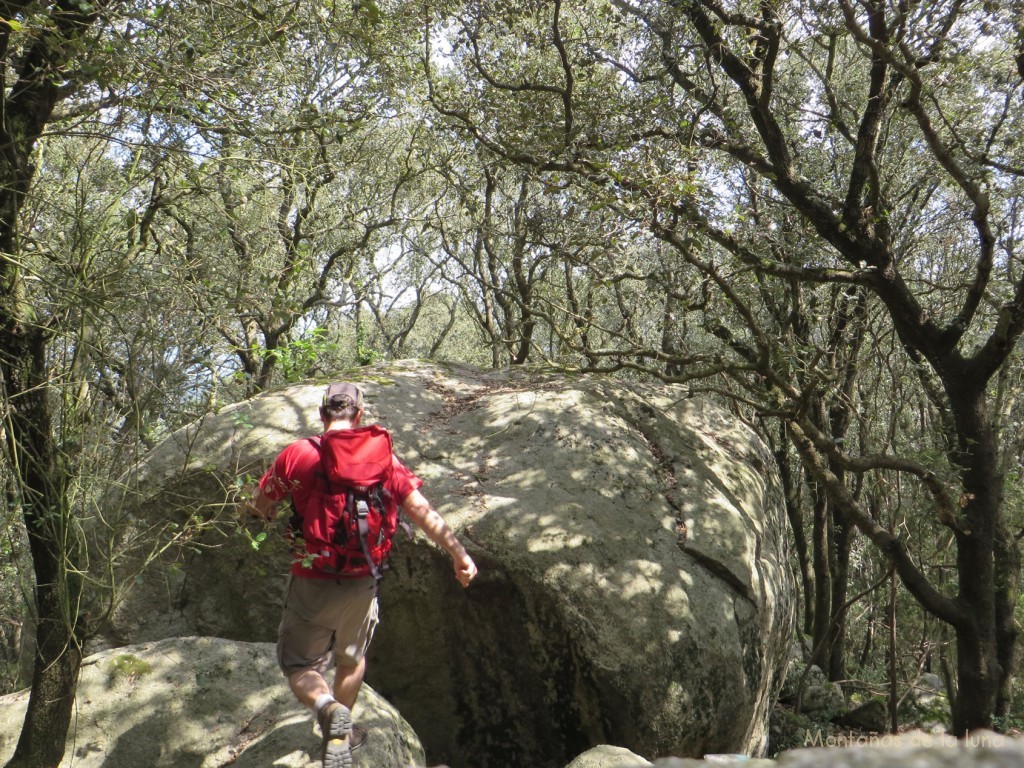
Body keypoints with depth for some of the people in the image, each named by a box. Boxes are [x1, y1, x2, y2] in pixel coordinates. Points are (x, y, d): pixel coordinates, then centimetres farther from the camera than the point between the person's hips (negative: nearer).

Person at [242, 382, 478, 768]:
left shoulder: (297, 454, -10)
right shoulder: (382, 458, -4)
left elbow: (261, 505, 2)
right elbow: (424, 512, -5)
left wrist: (259, 511, 26)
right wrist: (459, 554, 3)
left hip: (312, 584, -3)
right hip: (362, 585, 3)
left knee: (299, 666, 13)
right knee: (352, 658, 27)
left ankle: (330, 711, -16)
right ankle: (342, 731, 44)